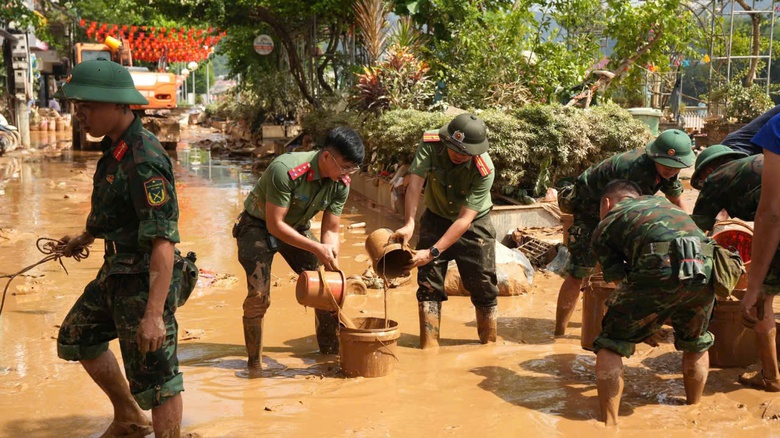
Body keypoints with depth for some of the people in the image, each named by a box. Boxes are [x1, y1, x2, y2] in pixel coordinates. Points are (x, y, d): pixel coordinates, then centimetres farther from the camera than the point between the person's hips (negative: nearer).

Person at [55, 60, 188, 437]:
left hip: (144, 278, -11)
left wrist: (154, 314, -34)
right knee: (76, 337, 24)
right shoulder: (116, 146, 5)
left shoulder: (144, 161, -25)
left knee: (155, 377, -3)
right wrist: (84, 239, 38)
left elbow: (163, 240, -30)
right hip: (117, 270, 11)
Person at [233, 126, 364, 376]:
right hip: (258, 227, -6)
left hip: (297, 229, 6)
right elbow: (274, 224, -32)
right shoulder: (286, 170, -35)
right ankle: (254, 364, 1)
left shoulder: (341, 184, -15)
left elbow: (330, 231, -7)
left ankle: (331, 353, 18)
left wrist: (333, 266, -22)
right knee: (258, 295, -16)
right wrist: (316, 249, -34)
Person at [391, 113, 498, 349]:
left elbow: (464, 219, -32)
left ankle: (489, 345, 21)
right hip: (436, 218, 2)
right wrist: (409, 223, -51)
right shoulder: (430, 144, -26)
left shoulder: (485, 170, -31)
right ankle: (429, 347, 7)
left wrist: (433, 252, -39)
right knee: (428, 284, -2)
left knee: (483, 286, 3)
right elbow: (415, 183, -35)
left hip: (474, 226, -2)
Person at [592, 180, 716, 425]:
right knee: (696, 344, 30)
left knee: (611, 345, 13)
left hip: (660, 269, -4)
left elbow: (619, 278, 19)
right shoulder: (659, 201, 37)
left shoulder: (604, 228, 22)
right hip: (705, 267, 5)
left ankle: (609, 425, 7)